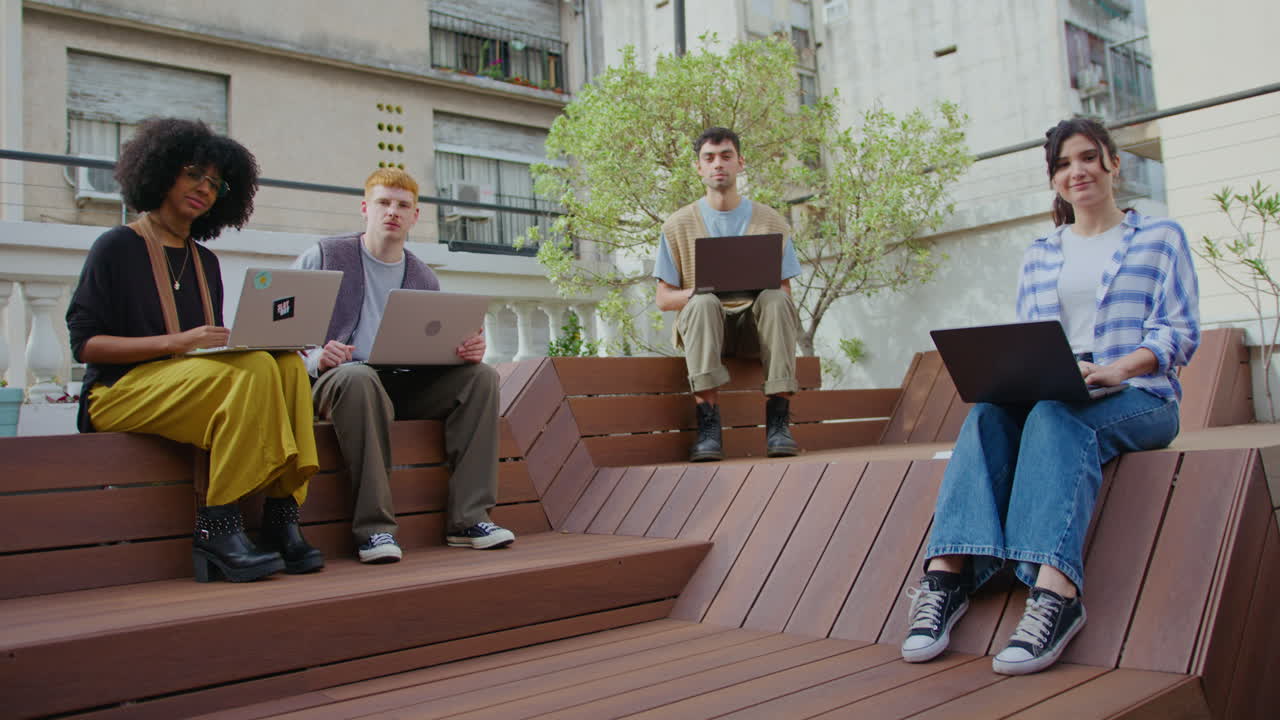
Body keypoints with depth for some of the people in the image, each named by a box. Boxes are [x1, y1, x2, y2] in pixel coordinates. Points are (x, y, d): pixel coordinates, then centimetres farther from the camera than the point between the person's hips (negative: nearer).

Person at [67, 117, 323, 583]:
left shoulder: (205, 261, 21)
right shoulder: (117, 247, 3)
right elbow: (84, 343, -6)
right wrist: (177, 341, -18)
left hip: (199, 381, 6)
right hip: (120, 392, -5)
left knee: (287, 363, -24)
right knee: (254, 371, -32)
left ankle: (282, 520, -28)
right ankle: (215, 531, -29)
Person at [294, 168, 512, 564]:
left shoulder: (424, 278, 17)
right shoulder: (324, 256, 5)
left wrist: (468, 349, -8)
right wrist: (315, 358, -21)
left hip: (404, 386, 5)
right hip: (336, 382, -4)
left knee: (480, 375, -16)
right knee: (358, 376, -39)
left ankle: (468, 518, -20)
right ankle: (374, 527, -34)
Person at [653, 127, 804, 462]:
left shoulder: (770, 222, 11)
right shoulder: (679, 225, 8)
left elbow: (785, 290, 9)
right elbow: (663, 298, 6)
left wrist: (761, 287, -16)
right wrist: (696, 291, -16)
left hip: (756, 323, 1)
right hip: (702, 324, -1)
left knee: (776, 301, -32)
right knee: (704, 303, -35)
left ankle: (778, 422, -34)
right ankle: (708, 425, -41)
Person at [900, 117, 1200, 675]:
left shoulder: (1160, 239, 12)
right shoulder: (1038, 258, 22)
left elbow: (1179, 332, 1)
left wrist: (1116, 369, -19)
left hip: (1139, 400, -3)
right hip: (1050, 398, 3)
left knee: (1056, 414, -37)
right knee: (989, 411, -31)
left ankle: (1056, 589, -51)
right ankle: (947, 572, -44)